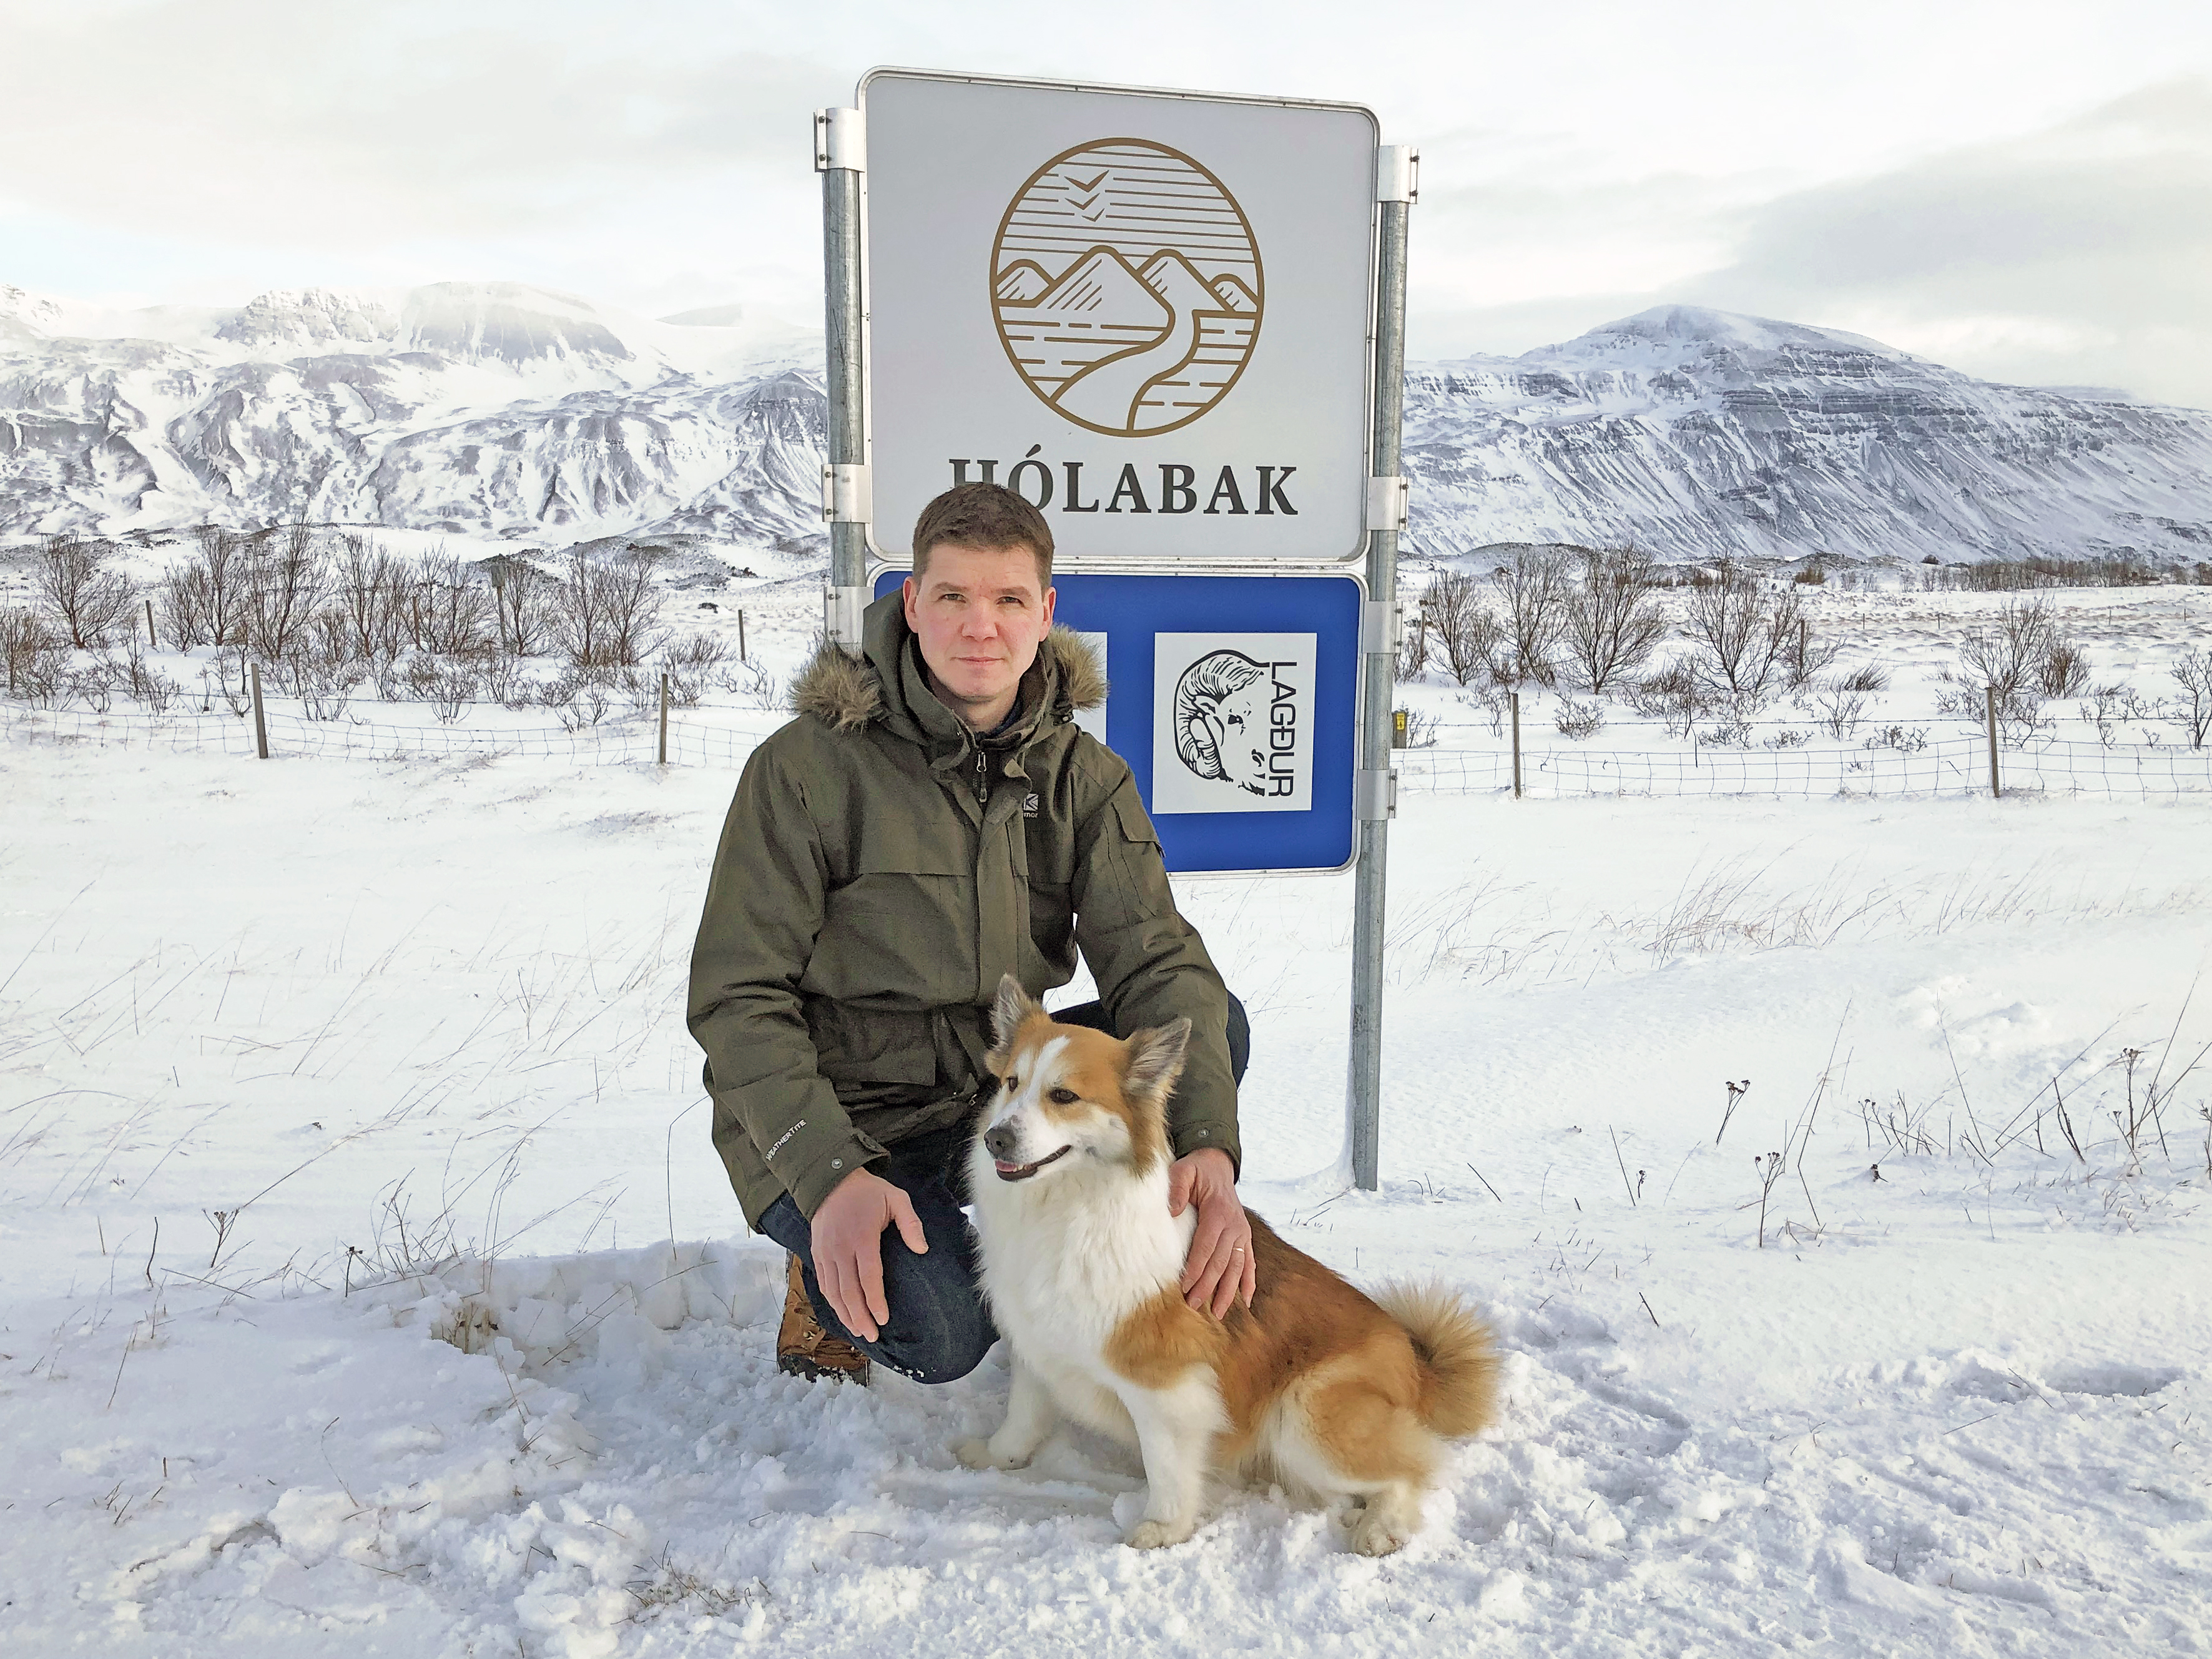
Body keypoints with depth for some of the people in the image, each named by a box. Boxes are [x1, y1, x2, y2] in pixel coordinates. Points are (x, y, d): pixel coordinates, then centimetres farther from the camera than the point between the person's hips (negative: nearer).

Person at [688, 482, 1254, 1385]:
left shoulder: (1085, 777, -1)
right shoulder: (804, 767, -14)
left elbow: (1155, 960, -13)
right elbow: (737, 997, -14)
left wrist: (1208, 1146, -30)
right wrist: (830, 1176, -28)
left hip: (999, 1090, 5)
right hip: (840, 1117, -4)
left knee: (1212, 1026, -15)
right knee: (940, 1336, -29)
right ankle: (831, 1281, 7)